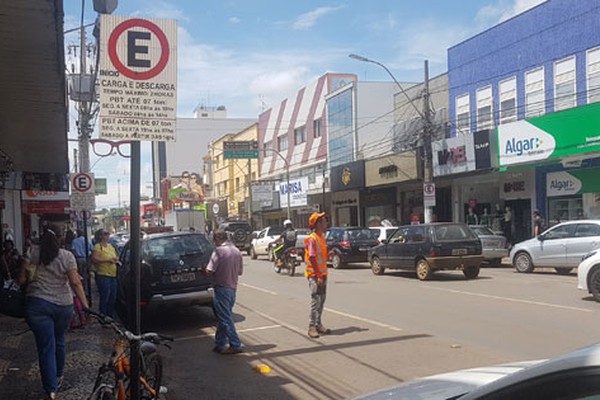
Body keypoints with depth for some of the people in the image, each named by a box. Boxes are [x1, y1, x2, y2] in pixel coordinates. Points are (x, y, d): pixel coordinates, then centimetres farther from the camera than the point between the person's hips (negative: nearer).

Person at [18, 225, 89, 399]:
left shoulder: (32, 253, -2)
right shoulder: (67, 256, -3)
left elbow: (22, 279, 0)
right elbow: (75, 283, -10)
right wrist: (86, 306, -9)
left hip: (37, 305, -1)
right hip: (63, 305, 1)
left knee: (46, 346, 1)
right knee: (59, 341, 22)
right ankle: (59, 376, 41)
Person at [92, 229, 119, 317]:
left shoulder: (110, 246, 17)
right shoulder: (98, 246, -7)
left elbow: (115, 257, 28)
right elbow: (94, 259, -21)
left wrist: (115, 260, 5)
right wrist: (108, 260, -19)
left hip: (113, 276, 8)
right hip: (103, 276, -8)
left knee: (113, 298, 12)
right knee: (104, 299, -6)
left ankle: (111, 316, 23)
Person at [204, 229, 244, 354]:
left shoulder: (219, 251, -15)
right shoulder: (237, 251, 8)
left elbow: (209, 271, -17)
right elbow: (240, 271, 14)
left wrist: (205, 270, 4)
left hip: (222, 288, -8)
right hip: (233, 288, 8)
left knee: (225, 318, -2)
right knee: (223, 317, 15)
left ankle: (235, 345, -1)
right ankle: (219, 345, 21)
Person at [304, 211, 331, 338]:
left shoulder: (322, 237, 12)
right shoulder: (312, 239, -16)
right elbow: (312, 258, -20)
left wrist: (329, 254, 3)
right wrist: (318, 276, -21)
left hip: (322, 274, 9)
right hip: (315, 275, -9)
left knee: (321, 300, 13)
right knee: (316, 301, -7)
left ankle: (318, 324, 22)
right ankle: (312, 327, -1)